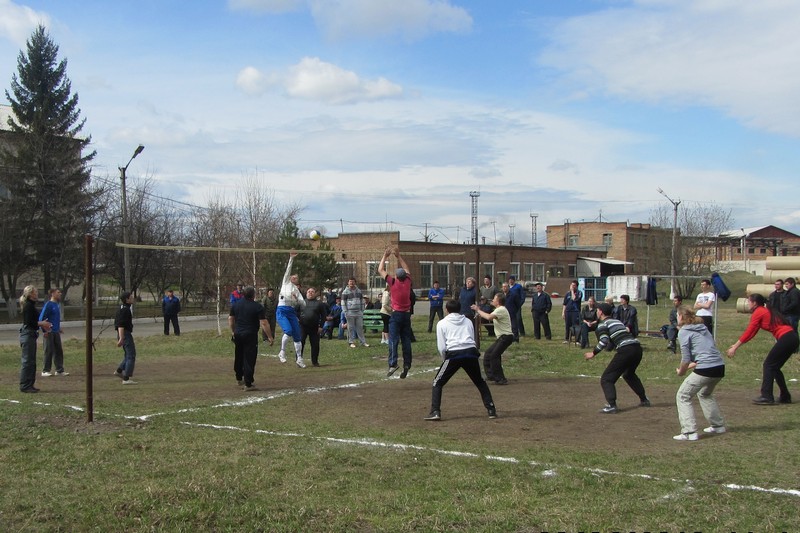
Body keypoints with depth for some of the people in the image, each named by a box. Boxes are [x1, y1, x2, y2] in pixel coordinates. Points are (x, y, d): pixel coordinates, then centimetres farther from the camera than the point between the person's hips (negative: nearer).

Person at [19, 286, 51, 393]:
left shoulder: (31, 305, 15)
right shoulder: (28, 306, -15)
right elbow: (28, 322, -21)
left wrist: (42, 324, 13)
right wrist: (41, 323, -11)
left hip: (30, 335, 11)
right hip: (28, 335, -11)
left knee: (31, 361, 14)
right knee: (27, 361, -6)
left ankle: (29, 385, 19)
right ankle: (25, 386, -2)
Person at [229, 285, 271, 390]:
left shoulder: (235, 305, 6)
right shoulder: (257, 307, -12)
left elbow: (230, 319, 14)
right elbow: (264, 323, -15)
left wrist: (233, 332, 25)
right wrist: (270, 336, -9)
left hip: (237, 334, 6)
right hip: (250, 335, -6)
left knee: (238, 358, 21)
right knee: (249, 359, -3)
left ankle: (239, 379, 37)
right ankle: (248, 384, -4)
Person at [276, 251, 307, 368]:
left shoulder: (297, 290, 22)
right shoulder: (286, 282, 16)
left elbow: (303, 305, 11)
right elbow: (288, 269, 6)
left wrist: (297, 299, -6)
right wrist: (291, 259, 0)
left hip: (292, 312, 4)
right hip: (281, 311, -4)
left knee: (297, 336, 2)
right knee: (288, 330, -24)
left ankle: (299, 358, 11)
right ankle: (282, 351, -7)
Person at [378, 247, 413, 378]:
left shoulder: (393, 282, -8)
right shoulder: (408, 281, 1)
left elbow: (380, 270, 1)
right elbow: (406, 269, 22)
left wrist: (385, 256, 11)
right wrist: (398, 256, 26)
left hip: (396, 314, -4)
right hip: (407, 314, 4)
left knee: (393, 340, -9)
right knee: (406, 340, 7)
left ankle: (393, 364, -20)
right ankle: (406, 364, 3)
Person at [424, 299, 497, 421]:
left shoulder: (442, 323, 14)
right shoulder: (468, 321, 23)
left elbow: (441, 347, 5)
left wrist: (445, 360, 21)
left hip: (454, 354, -3)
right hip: (471, 352, 3)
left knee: (438, 383, 10)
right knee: (480, 382, 22)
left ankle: (435, 412, -4)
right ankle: (491, 410, 16)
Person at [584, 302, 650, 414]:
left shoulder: (602, 324, 3)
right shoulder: (617, 321, 26)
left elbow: (604, 341, -13)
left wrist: (593, 353, -5)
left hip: (625, 350, -8)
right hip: (637, 348, 8)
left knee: (606, 379, -1)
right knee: (629, 374, 34)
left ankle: (611, 405, -15)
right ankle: (644, 400, 38)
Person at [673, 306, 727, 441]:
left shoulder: (683, 332, -4)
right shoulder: (702, 328, 19)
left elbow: (686, 358, -8)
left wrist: (681, 372, 8)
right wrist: (691, 366, 23)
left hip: (705, 369, -8)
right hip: (720, 368, 8)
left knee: (683, 396, 1)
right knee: (705, 394, 33)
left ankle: (689, 432, -8)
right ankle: (718, 425, 37)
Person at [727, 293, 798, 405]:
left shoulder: (758, 313, -6)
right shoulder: (766, 311, 21)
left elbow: (748, 333, -8)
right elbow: (752, 333, 21)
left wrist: (735, 347, -3)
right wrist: (736, 344, 21)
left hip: (786, 338, -9)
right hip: (793, 338, 9)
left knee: (768, 365, -4)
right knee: (774, 367, 15)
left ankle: (767, 397, -7)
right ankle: (785, 397, 20)